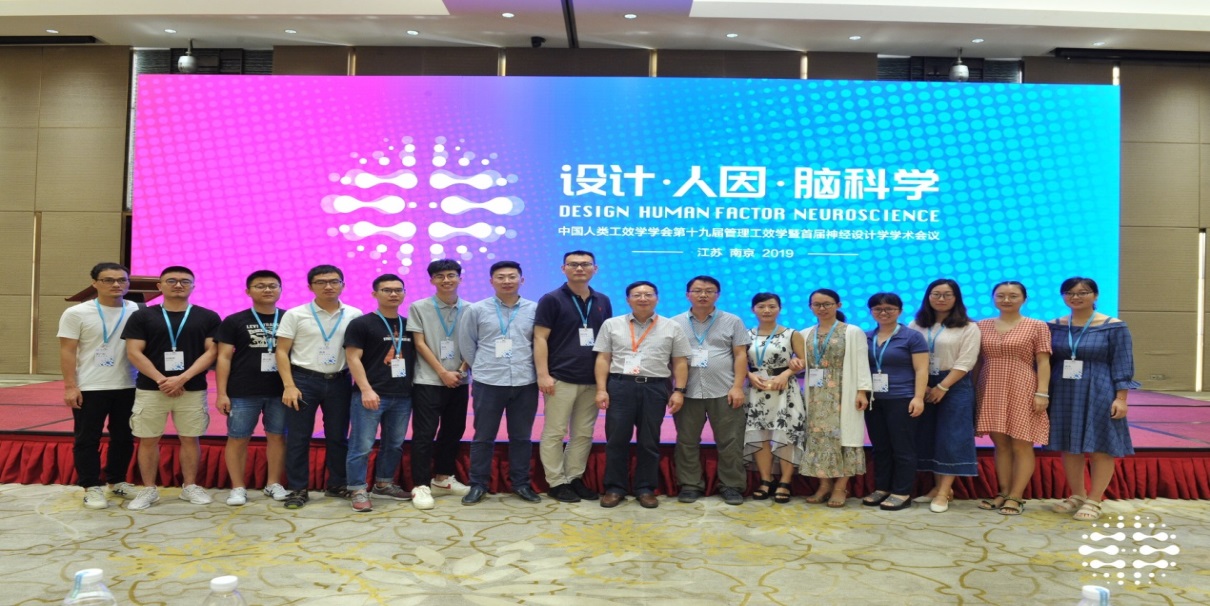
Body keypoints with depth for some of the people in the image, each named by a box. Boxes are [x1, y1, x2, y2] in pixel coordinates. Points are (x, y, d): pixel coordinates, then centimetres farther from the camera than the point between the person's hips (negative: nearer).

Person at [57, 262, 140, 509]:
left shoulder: (137, 311, 2)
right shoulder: (77, 313, -5)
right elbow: (67, 352, -6)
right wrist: (70, 386, -13)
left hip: (128, 386, 3)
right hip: (90, 387, -3)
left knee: (124, 437, 12)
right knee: (87, 439, 2)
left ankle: (117, 481, 27)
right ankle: (92, 487, 12)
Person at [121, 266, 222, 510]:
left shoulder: (208, 317, 3)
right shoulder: (141, 316, 3)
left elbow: (211, 352, -3)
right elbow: (134, 353, -2)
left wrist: (183, 378, -14)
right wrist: (161, 380, -14)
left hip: (192, 390, 0)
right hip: (150, 389, 0)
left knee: (190, 439, 7)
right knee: (148, 440, 5)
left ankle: (190, 487, 18)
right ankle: (148, 490, 17)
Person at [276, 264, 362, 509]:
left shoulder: (355, 315, 3)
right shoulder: (295, 315, -1)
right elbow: (282, 352, -2)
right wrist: (289, 386, -11)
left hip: (339, 382, 2)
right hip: (304, 380, -2)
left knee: (338, 436, 10)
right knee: (298, 438, 2)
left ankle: (337, 485, 23)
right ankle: (298, 489, 13)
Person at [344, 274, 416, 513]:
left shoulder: (409, 325, 14)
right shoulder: (361, 324, -2)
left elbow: (416, 357, 20)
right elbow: (353, 358, -8)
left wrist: (415, 387, 10)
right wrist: (366, 390, -18)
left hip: (403, 396, 6)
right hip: (371, 395, -5)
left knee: (394, 444, 13)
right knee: (362, 445, -4)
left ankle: (384, 484, 27)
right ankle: (358, 490, 5)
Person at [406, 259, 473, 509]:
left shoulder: (469, 309, 5)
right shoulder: (419, 307, -1)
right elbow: (419, 344, -4)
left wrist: (460, 370, -8)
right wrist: (443, 373, -10)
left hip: (459, 381, 4)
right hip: (428, 381, -3)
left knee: (454, 432, 11)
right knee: (424, 434, -4)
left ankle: (442, 478, 26)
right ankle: (420, 486, 1)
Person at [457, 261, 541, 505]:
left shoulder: (535, 309, 2)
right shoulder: (476, 310, 0)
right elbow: (466, 344, 8)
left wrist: (533, 370, 7)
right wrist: (482, 368, 9)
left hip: (525, 383, 1)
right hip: (488, 383, -1)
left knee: (522, 437, 9)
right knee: (483, 437, 6)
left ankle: (521, 483, 21)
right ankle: (478, 485, 16)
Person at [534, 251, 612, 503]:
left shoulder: (603, 302, 12)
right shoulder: (551, 300, -3)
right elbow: (540, 338, -6)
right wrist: (543, 374, -14)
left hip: (592, 380, 5)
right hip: (561, 378, -5)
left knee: (584, 434, 9)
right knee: (555, 433, 0)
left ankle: (575, 478, 20)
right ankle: (556, 482, 9)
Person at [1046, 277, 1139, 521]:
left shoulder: (1114, 327, -5)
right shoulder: (1054, 327, 5)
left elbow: (1123, 365, -6)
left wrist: (1121, 398, -12)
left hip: (1099, 395, -4)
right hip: (1063, 395, 4)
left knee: (1101, 448, 1)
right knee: (1069, 447, 10)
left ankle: (1094, 501, 11)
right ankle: (1077, 495, 24)